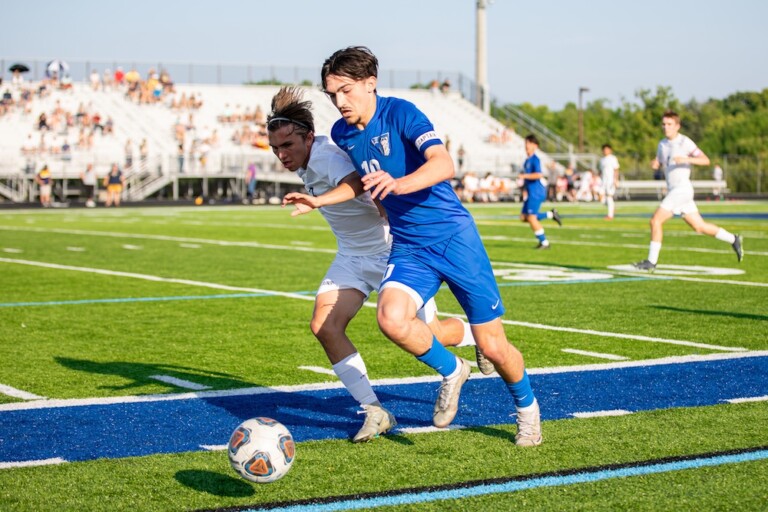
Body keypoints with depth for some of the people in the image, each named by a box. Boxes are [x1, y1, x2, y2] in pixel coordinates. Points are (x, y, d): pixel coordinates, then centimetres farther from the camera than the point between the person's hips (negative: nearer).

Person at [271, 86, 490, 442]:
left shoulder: (329, 157, -28)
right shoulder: (304, 163, 0)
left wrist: (318, 201, -67)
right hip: (353, 256, 8)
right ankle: (374, 412, -6)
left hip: (394, 249, -8)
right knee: (324, 325, -14)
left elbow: (355, 183, -52)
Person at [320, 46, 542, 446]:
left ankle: (527, 407, 31)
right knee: (391, 318, -27)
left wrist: (397, 184, -46)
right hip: (408, 248, 5)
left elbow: (443, 164, -31)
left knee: (492, 347, -1)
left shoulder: (400, 113, -15)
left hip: (454, 236, -4)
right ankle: (451, 371, 3)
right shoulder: (341, 134, 4)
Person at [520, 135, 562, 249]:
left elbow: (539, 174, -28)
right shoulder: (527, 160, 14)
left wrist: (524, 176, -23)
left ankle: (544, 242, 2)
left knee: (531, 218, -8)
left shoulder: (535, 160, -14)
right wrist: (525, 188, 21)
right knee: (524, 217, 8)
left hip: (536, 192, -9)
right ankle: (551, 214, 16)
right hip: (530, 192, 9)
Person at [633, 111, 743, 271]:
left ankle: (651, 262, -8)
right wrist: (654, 164, 0)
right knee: (698, 226, 13)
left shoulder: (685, 142, -9)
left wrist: (686, 159, -28)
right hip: (673, 190, 8)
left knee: (656, 220, -13)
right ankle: (733, 240, 25)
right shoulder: (662, 144, 14)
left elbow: (706, 160, -12)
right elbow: (658, 164, 24)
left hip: (682, 189, -8)